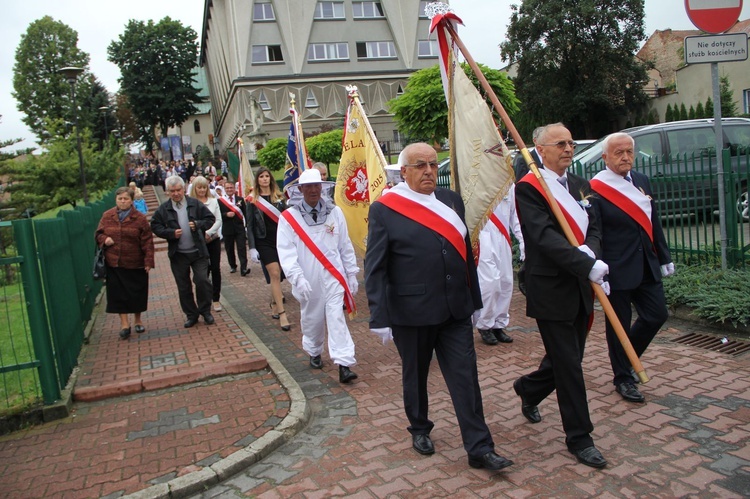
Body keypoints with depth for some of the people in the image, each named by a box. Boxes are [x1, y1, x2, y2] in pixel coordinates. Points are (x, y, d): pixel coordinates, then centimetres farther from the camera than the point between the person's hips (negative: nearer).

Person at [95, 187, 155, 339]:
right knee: (118, 294, 2)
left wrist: (148, 261, -12)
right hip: (114, 264, 2)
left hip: (135, 264, -2)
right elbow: (98, 234, 14)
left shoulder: (140, 218, -5)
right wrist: (104, 239, -9)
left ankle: (138, 320, 27)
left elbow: (147, 241, -7)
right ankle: (124, 324, 11)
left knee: (137, 293, 8)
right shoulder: (107, 216, 3)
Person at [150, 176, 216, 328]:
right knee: (183, 286, 8)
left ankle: (205, 311, 14)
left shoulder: (195, 204, -1)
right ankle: (191, 315, 21)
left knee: (202, 281, -5)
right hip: (178, 254, 1)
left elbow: (210, 219, 2)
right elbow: (155, 226, 1)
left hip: (198, 252, -1)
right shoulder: (163, 209, 1)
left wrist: (198, 224, -16)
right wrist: (171, 233, -14)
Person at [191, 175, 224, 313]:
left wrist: (208, 232, -13)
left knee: (216, 269, 1)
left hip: (213, 239, 2)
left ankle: (216, 299, 10)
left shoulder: (213, 201, 4)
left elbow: (218, 220, 1)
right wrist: (201, 234, -18)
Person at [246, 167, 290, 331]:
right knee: (274, 275, -10)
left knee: (276, 275, 9)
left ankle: (274, 305, 27)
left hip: (281, 240, 3)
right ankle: (281, 313, -9)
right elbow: (250, 226, -1)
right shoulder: (253, 200, 0)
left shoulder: (279, 197, 7)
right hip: (264, 242, -3)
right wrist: (252, 248, -9)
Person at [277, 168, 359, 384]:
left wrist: (352, 274, 8)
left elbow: (346, 246, 7)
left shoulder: (335, 212, 2)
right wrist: (298, 278, -21)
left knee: (337, 319, -6)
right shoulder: (288, 217, -4)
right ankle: (314, 352, 38)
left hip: (333, 277, 0)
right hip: (308, 282, 0)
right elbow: (286, 252, -10)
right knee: (311, 319, 15)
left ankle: (344, 364, -6)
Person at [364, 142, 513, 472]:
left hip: (455, 310, 4)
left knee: (466, 377, 4)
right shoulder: (384, 209, -7)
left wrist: (474, 299, 14)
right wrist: (379, 318, -11)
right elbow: (375, 268, -8)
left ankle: (480, 449, 12)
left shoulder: (451, 201, 8)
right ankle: (419, 429, 38)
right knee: (415, 376, 15)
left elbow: (465, 252, 13)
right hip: (411, 313, -3)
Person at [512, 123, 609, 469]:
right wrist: (587, 266, -28)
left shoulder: (580, 185, 12)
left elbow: (594, 228, 7)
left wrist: (589, 250, -16)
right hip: (551, 290, -7)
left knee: (566, 360, 19)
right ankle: (579, 438, 17)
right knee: (568, 366, 1)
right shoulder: (528, 188, -11)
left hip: (580, 287, 8)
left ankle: (529, 389, 47)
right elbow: (545, 237, -23)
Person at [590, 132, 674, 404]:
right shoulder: (594, 189, -14)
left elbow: (653, 222, 14)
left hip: (646, 266, 7)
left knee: (657, 315, 11)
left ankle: (626, 359, 35)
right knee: (619, 326, 6)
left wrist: (664, 257, 14)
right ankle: (623, 378, 24)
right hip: (617, 270, -7)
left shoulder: (642, 181, 9)